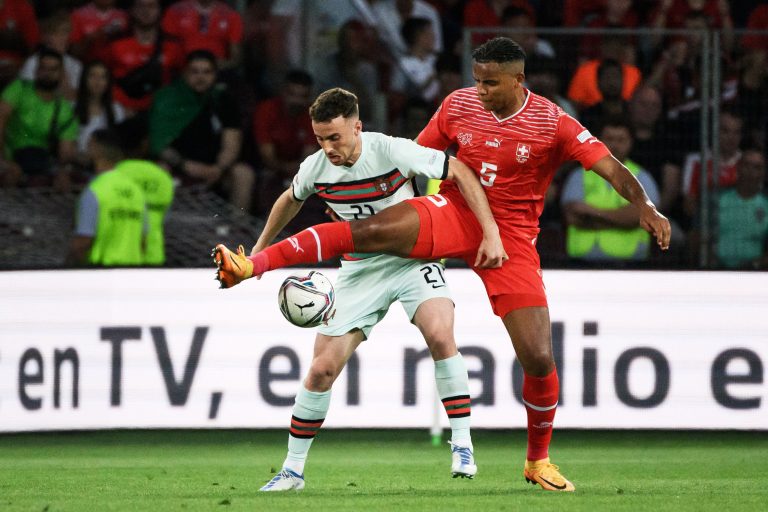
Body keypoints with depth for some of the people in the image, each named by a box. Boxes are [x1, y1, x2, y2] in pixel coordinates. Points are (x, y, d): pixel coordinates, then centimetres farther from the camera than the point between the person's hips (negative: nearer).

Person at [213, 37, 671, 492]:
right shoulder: (459, 105, -1)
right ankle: (251, 265, -32)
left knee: (539, 359, -8)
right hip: (455, 213, 1)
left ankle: (539, 461, 16)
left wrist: (646, 208, -32)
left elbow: (611, 167, -16)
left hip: (511, 237, -1)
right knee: (368, 230, -26)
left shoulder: (553, 124, -10)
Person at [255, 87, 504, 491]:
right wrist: (260, 248, 23)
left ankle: (462, 446, -18)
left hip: (412, 257, -3)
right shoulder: (315, 168, -10)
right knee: (322, 368, -4)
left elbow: (458, 172, -18)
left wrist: (490, 231, -24)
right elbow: (291, 199, 15)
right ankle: (293, 469, 11)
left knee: (440, 335, -29)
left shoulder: (391, 151, -23)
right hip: (359, 270, 3)